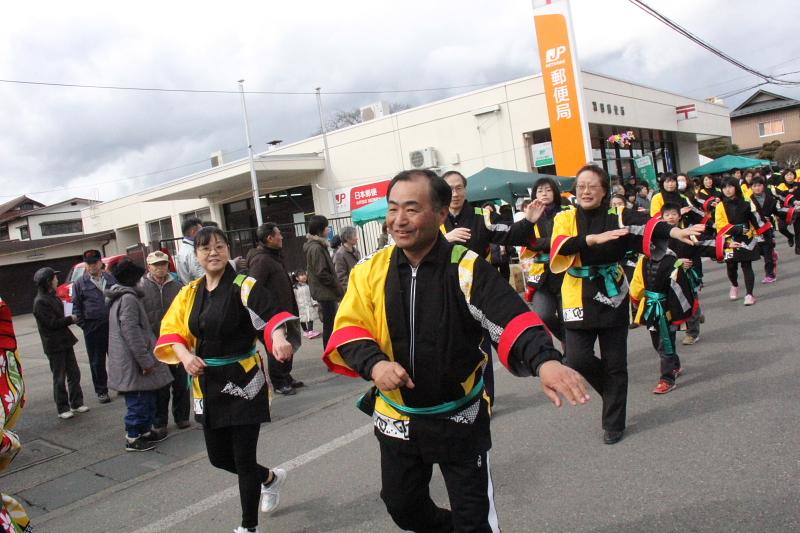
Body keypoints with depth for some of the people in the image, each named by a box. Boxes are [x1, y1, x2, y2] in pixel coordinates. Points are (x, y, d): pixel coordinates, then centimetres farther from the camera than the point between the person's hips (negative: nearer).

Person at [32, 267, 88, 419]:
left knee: (74, 373, 11)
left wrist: (70, 319, 0)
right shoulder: (40, 302, -17)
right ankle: (62, 409, 11)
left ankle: (76, 403, 20)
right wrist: (71, 319, -9)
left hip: (65, 341, 8)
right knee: (59, 378, 1)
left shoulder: (52, 297, 11)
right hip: (54, 345, -8)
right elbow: (52, 323, -19)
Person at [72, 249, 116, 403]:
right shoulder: (80, 283, 1)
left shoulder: (111, 279, 7)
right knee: (97, 361, 5)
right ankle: (101, 391, 15)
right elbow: (76, 306, 2)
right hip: (93, 327, -2)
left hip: (113, 325, 2)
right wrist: (83, 325, -5)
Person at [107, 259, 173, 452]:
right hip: (133, 362, -10)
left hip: (129, 360, 10)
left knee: (147, 398, 18)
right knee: (138, 401, -1)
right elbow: (131, 333, -23)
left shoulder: (119, 298, 15)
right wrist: (145, 361, -20)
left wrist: (146, 358, 23)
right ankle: (133, 438, 7)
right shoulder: (128, 298, -18)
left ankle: (145, 431, 28)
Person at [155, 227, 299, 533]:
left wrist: (279, 337, -52)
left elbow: (271, 314, -30)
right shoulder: (190, 293, 5)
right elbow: (171, 332, 5)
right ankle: (270, 478, 44)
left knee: (243, 458, 1)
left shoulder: (244, 287, -14)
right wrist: (184, 354, -16)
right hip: (208, 384, 6)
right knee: (218, 457, 16)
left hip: (243, 383, -6)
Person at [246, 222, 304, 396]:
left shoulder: (274, 256, 15)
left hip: (283, 312, 10)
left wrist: (291, 310, 21)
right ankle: (278, 383, 12)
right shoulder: (261, 260, -18)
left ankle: (286, 377, 30)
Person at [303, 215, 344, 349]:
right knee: (330, 325, -4)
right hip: (325, 292, -10)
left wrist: (337, 287, 14)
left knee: (330, 324, 16)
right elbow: (322, 273, -22)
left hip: (325, 292, 10)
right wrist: (339, 288, -13)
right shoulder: (316, 248, -18)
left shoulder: (318, 245, 13)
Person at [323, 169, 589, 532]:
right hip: (397, 418, 4)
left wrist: (543, 361, -49)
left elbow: (509, 318, -30)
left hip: (458, 418, -4)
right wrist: (374, 364, -30)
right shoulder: (370, 271, -6)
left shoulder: (466, 268, -17)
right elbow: (349, 329, -9)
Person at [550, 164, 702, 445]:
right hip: (578, 300, 0)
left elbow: (647, 224, -19)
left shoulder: (617, 217, -1)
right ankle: (611, 388, 27)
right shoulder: (565, 218, 0)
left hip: (612, 298, 0)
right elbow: (560, 246, -19)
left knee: (615, 364, 6)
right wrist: (592, 239, -32)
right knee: (577, 359, -7)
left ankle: (613, 424, 24)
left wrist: (674, 231, -37)